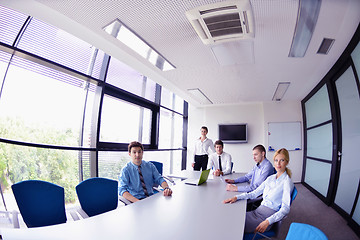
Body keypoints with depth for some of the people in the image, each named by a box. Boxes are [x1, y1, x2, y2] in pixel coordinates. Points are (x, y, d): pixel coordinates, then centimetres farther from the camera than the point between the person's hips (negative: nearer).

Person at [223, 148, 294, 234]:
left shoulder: (286, 182, -10)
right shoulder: (271, 178, 11)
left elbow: (285, 209, -14)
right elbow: (255, 193, 11)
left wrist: (267, 221, -26)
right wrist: (237, 197, -1)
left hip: (267, 217, -6)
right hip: (257, 211, 6)